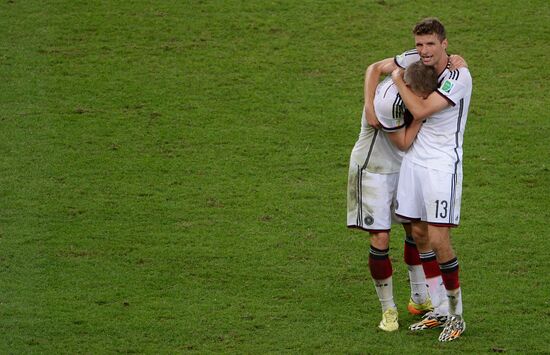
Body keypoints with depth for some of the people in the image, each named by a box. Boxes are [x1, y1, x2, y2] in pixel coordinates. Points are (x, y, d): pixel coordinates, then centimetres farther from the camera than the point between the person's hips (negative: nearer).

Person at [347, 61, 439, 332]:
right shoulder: (387, 101, -33)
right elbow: (404, 142, -22)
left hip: (402, 167, 8)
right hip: (373, 170, -8)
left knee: (415, 229, 12)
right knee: (380, 240, -7)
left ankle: (420, 299, 27)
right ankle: (388, 310, 7)